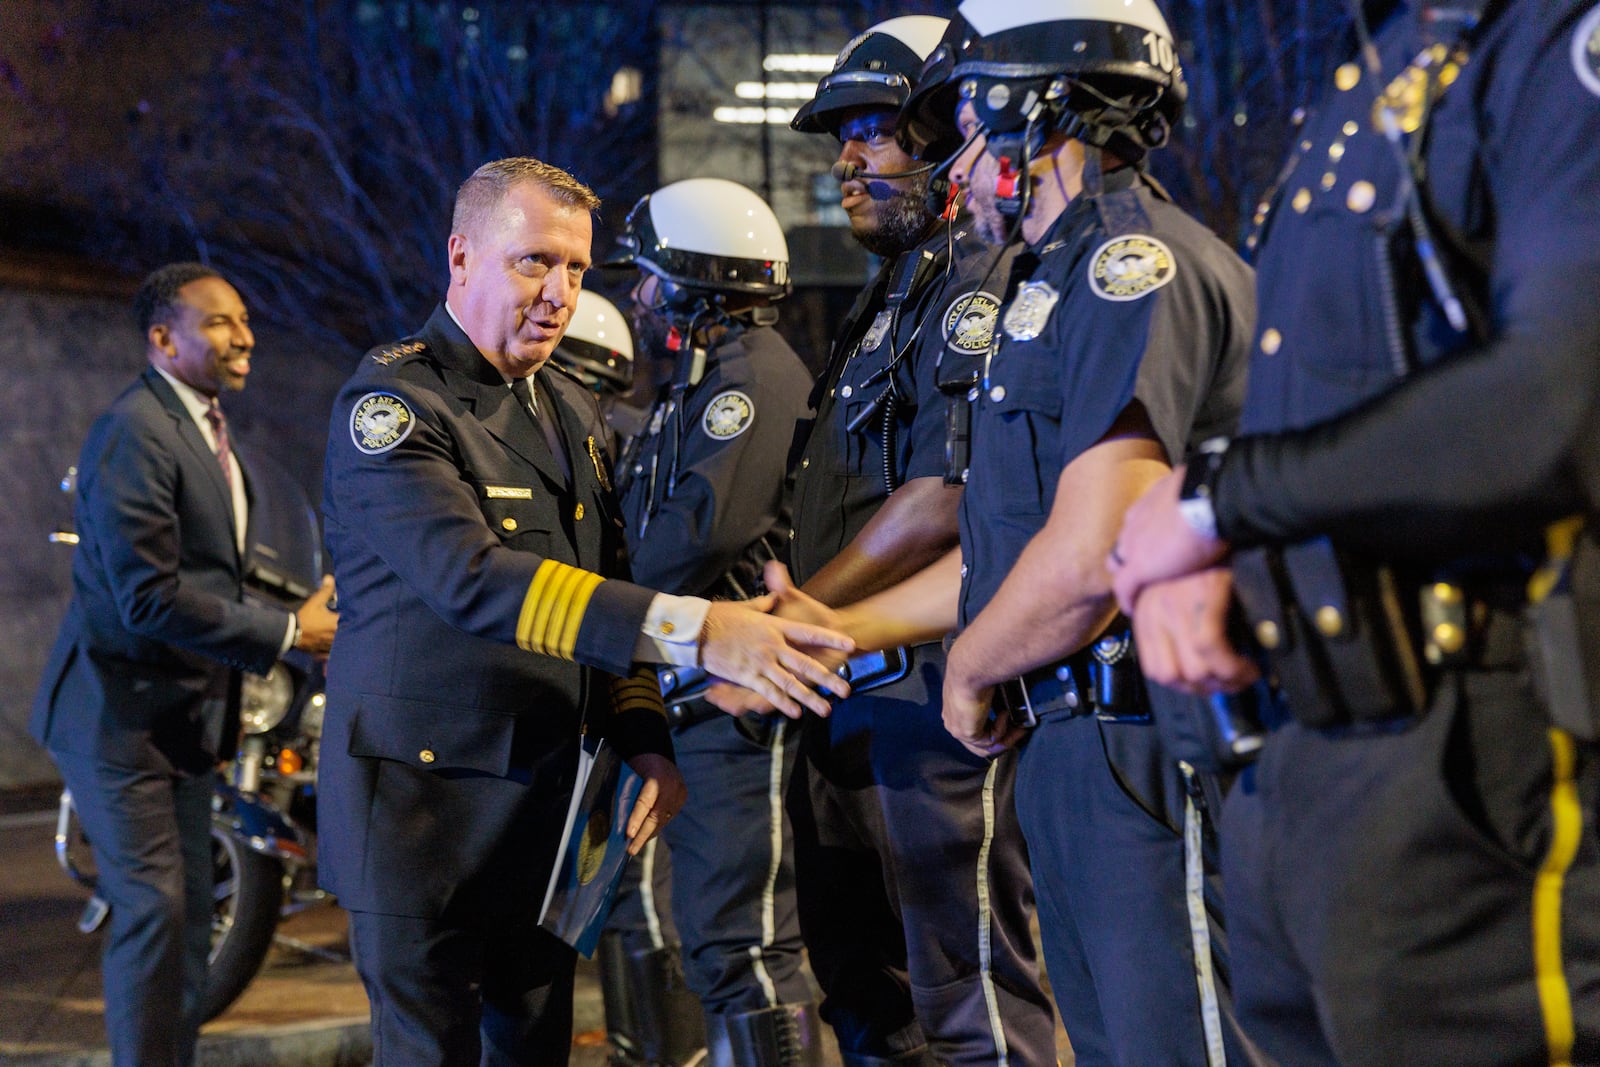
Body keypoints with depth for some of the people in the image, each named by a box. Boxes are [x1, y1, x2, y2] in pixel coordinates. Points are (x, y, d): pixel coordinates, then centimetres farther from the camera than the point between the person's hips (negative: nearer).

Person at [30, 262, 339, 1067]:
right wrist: (286, 633, -20)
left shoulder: (207, 427, 13)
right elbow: (150, 598, -25)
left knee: (191, 910, 12)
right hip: (120, 710, -10)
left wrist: (303, 617, 6)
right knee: (153, 908, -12)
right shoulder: (135, 432, -19)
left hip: (185, 711, 10)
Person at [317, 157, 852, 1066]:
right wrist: (693, 631, -35)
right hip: (426, 797, -7)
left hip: (544, 791, 7)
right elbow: (472, 575, -28)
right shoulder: (393, 401, -13)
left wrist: (645, 739, 4)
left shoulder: (576, 412, 15)